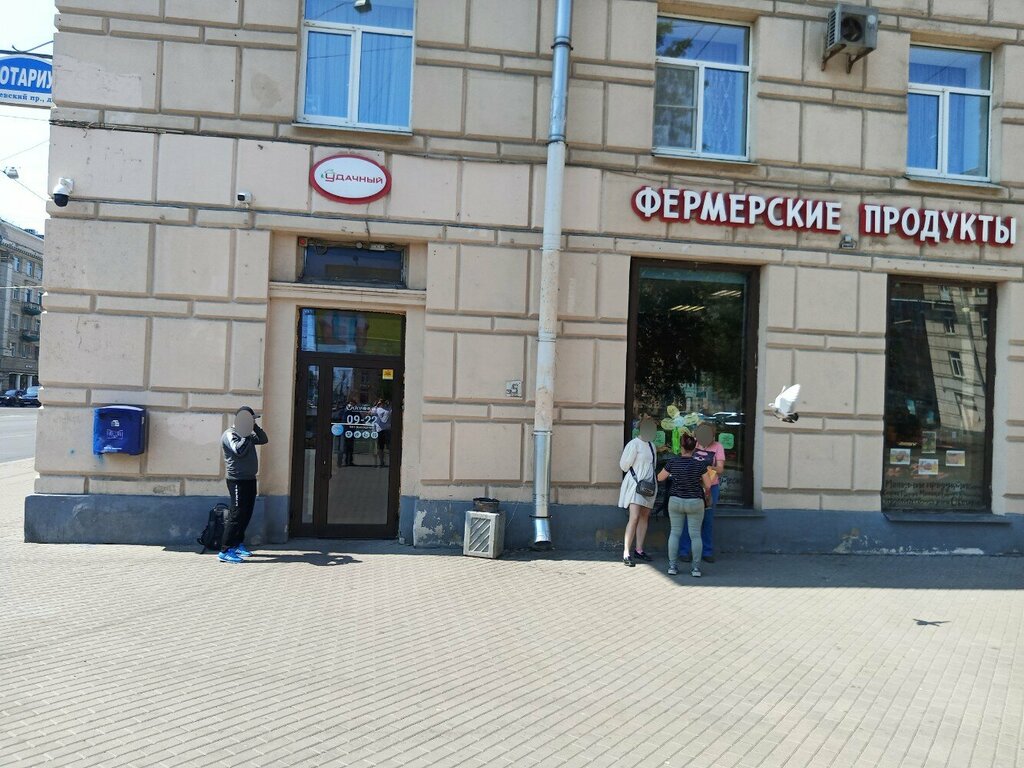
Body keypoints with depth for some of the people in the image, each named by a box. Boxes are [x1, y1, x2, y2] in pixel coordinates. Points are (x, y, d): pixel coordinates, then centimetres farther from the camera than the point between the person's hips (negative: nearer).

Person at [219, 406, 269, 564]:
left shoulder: (246, 435, 17)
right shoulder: (230, 434, -10)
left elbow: (263, 440, 12)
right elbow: (239, 450, -25)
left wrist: (254, 427, 2)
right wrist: (247, 435, -21)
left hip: (249, 479, 9)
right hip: (238, 480, -9)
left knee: (246, 515, 13)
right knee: (236, 515, -11)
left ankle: (238, 544, 23)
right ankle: (225, 551, -9)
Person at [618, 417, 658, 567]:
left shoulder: (652, 446, 14)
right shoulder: (634, 444, -9)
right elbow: (624, 465, -9)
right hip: (635, 485, -8)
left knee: (644, 518, 9)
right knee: (634, 518, -16)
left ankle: (639, 550, 18)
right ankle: (626, 553, -15)